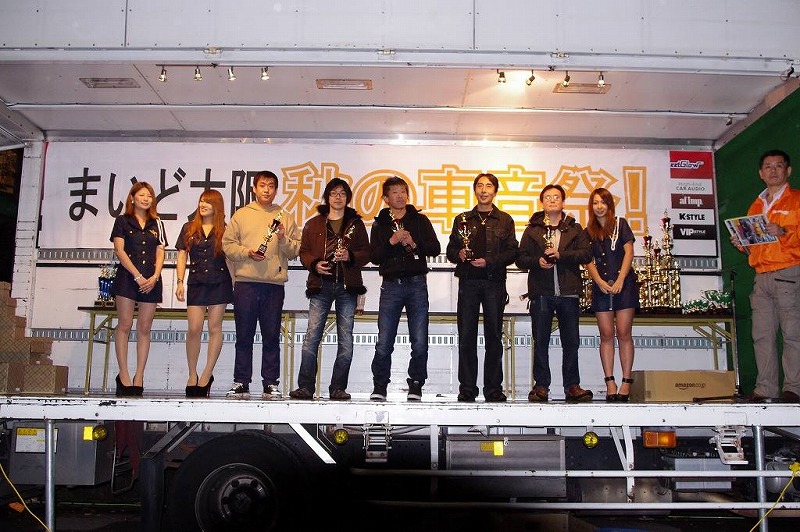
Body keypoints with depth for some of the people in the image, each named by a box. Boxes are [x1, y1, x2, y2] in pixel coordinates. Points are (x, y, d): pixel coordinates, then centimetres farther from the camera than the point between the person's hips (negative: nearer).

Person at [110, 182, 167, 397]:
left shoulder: (156, 224, 16)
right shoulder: (123, 221, 7)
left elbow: (160, 253, 10)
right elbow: (120, 251, -2)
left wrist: (154, 277, -7)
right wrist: (138, 276, -11)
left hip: (151, 280, 3)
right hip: (127, 277, -3)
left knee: (144, 329, 2)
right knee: (124, 325, -5)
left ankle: (139, 377, 4)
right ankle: (123, 375, 0)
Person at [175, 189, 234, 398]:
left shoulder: (224, 230, 5)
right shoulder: (189, 228, 10)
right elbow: (182, 257, 9)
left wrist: (235, 283, 0)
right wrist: (180, 282, 0)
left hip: (219, 283, -1)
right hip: (196, 283, 1)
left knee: (215, 328, 1)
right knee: (194, 329, -4)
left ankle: (207, 374, 8)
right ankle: (192, 374, 10)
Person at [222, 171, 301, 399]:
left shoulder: (285, 218, 13)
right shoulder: (241, 215, 12)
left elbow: (295, 251, 9)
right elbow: (227, 244, 7)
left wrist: (283, 239, -9)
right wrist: (247, 252, -9)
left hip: (274, 284, 0)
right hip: (245, 283, 0)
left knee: (272, 336, 3)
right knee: (244, 336, 4)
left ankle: (271, 383, 10)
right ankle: (241, 383, 11)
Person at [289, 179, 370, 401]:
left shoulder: (356, 224, 13)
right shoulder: (314, 224, 14)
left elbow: (366, 253, 9)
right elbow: (304, 251, 11)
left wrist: (350, 256, -10)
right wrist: (314, 264, -8)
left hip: (347, 285, 1)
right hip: (321, 285, 0)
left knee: (346, 339, 0)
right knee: (312, 336, -8)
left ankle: (338, 388, 6)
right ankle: (305, 387, -4)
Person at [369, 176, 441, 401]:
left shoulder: (420, 220, 10)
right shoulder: (380, 224, 11)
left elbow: (435, 248, 3)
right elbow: (374, 256, 1)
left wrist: (415, 244, -12)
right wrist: (391, 242, -13)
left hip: (416, 284, 0)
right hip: (391, 285, 0)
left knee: (420, 342, -1)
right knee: (384, 343, -2)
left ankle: (415, 387, 10)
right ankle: (379, 387, 10)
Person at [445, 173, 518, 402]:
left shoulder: (504, 220, 11)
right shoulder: (462, 219, 16)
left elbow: (512, 252, 3)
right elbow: (451, 250, 14)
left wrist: (489, 261, -11)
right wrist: (459, 254, -8)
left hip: (494, 282, -1)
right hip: (468, 281, 1)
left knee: (494, 335, 1)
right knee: (466, 335, -1)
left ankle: (493, 387, 7)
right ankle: (467, 387, 5)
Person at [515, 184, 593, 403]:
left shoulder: (575, 229, 13)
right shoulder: (532, 230, 13)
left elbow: (586, 254, 0)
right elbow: (521, 258, 7)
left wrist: (560, 255, -13)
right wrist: (537, 261, -12)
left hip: (569, 293, 1)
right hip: (541, 293, 0)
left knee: (571, 342, 4)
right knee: (541, 341, 2)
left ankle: (572, 386, 12)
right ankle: (541, 385, 9)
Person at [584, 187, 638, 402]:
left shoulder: (620, 224, 7)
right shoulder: (588, 232, 13)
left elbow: (629, 252, 0)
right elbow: (589, 262, 7)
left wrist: (620, 280, -10)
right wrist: (600, 282, -9)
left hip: (624, 285, -2)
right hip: (601, 287, 2)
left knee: (623, 333, -5)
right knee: (606, 335, 0)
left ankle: (626, 382, -2)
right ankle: (610, 382, 2)